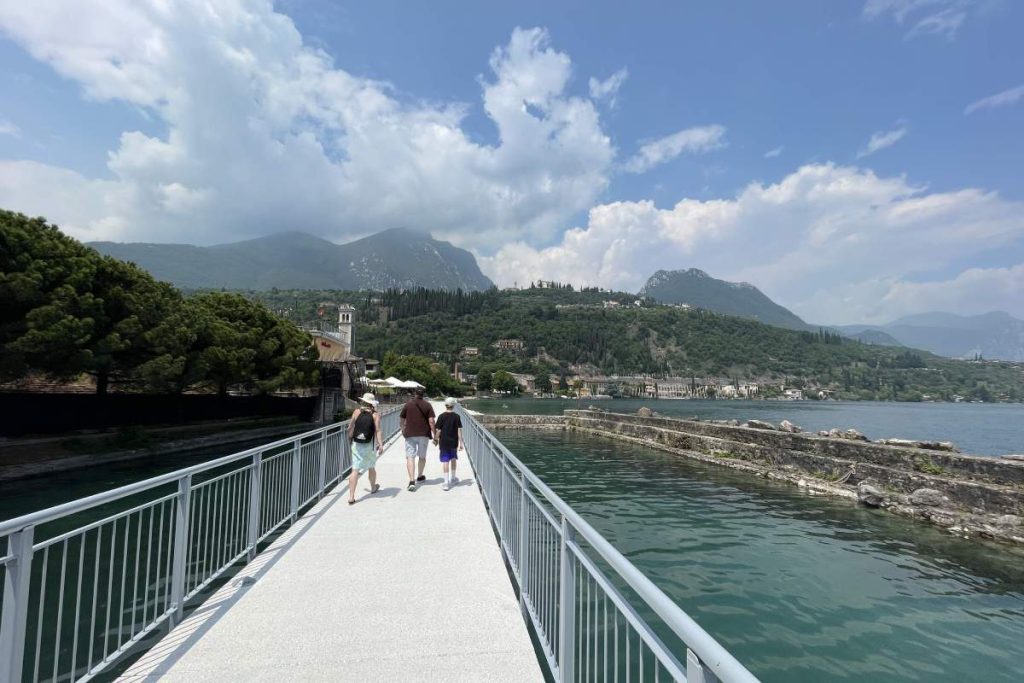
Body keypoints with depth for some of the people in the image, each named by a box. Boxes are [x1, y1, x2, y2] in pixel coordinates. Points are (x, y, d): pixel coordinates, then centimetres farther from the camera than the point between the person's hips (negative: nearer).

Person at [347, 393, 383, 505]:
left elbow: (350, 427, 2)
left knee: (355, 470, -1)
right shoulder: (375, 414, -5)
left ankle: (351, 497, -7)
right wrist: (380, 444, -17)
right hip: (370, 445, 0)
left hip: (357, 445, 0)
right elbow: (377, 430, -14)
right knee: (371, 467, 21)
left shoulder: (357, 411, -2)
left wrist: (349, 438, 19)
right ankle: (373, 487, 42)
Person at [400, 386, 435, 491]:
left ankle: (412, 481, -15)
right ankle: (420, 476, 37)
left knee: (410, 457, -3)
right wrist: (435, 435, -1)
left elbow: (401, 420, 6)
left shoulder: (408, 404, -1)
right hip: (424, 434, 1)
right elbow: (431, 421, -8)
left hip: (410, 434, -1)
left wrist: (403, 429, 24)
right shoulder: (427, 406, -2)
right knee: (422, 456, 19)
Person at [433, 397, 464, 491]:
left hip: (444, 442, -2)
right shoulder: (457, 416, -4)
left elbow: (438, 430, -5)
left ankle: (447, 482, -2)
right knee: (453, 459, 21)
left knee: (445, 461, 0)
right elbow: (459, 430, -6)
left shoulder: (442, 416, -6)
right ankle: (453, 478, 35)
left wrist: (436, 439, 10)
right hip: (453, 442, 2)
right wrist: (461, 442, -2)